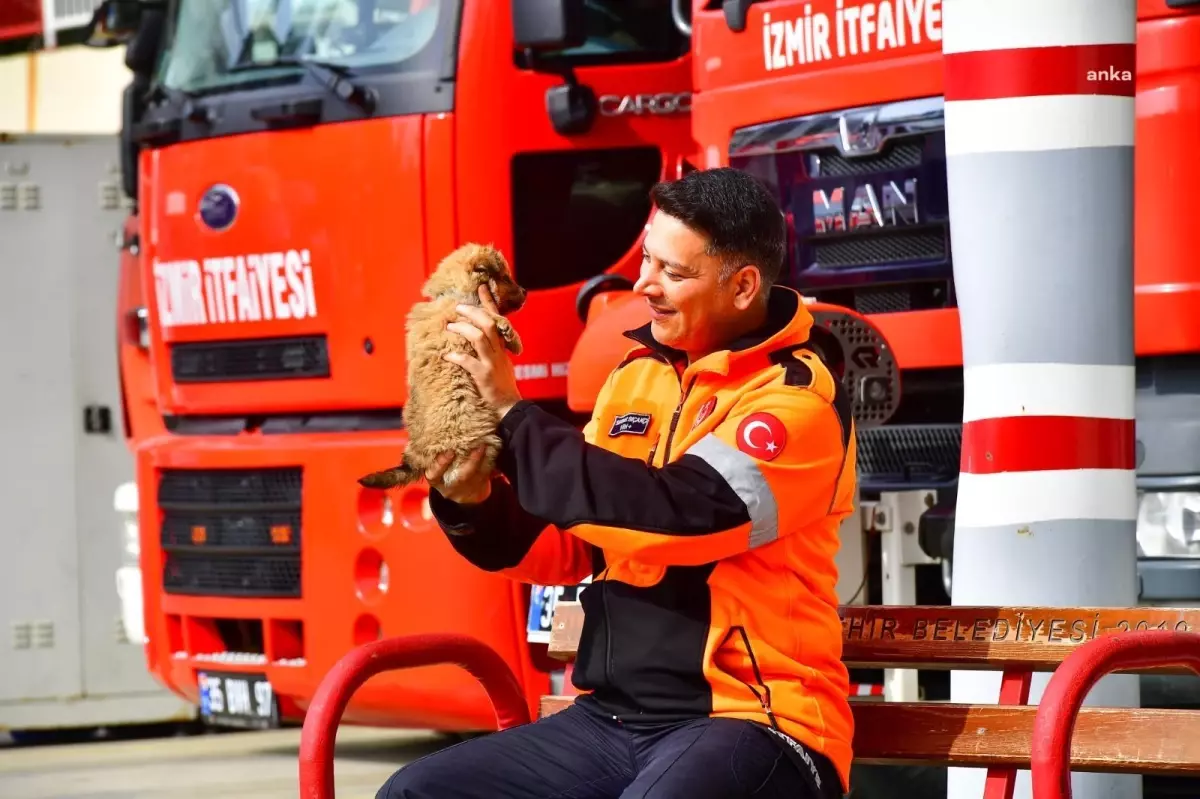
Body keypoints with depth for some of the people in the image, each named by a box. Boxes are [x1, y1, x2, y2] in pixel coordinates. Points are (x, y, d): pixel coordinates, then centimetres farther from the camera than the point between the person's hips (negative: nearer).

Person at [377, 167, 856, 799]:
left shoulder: (799, 398, -10)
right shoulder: (638, 374, 12)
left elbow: (672, 514, -24)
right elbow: (566, 548, 15)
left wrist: (511, 412, -17)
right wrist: (471, 501, -6)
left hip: (749, 723, -7)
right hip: (612, 719, 7)